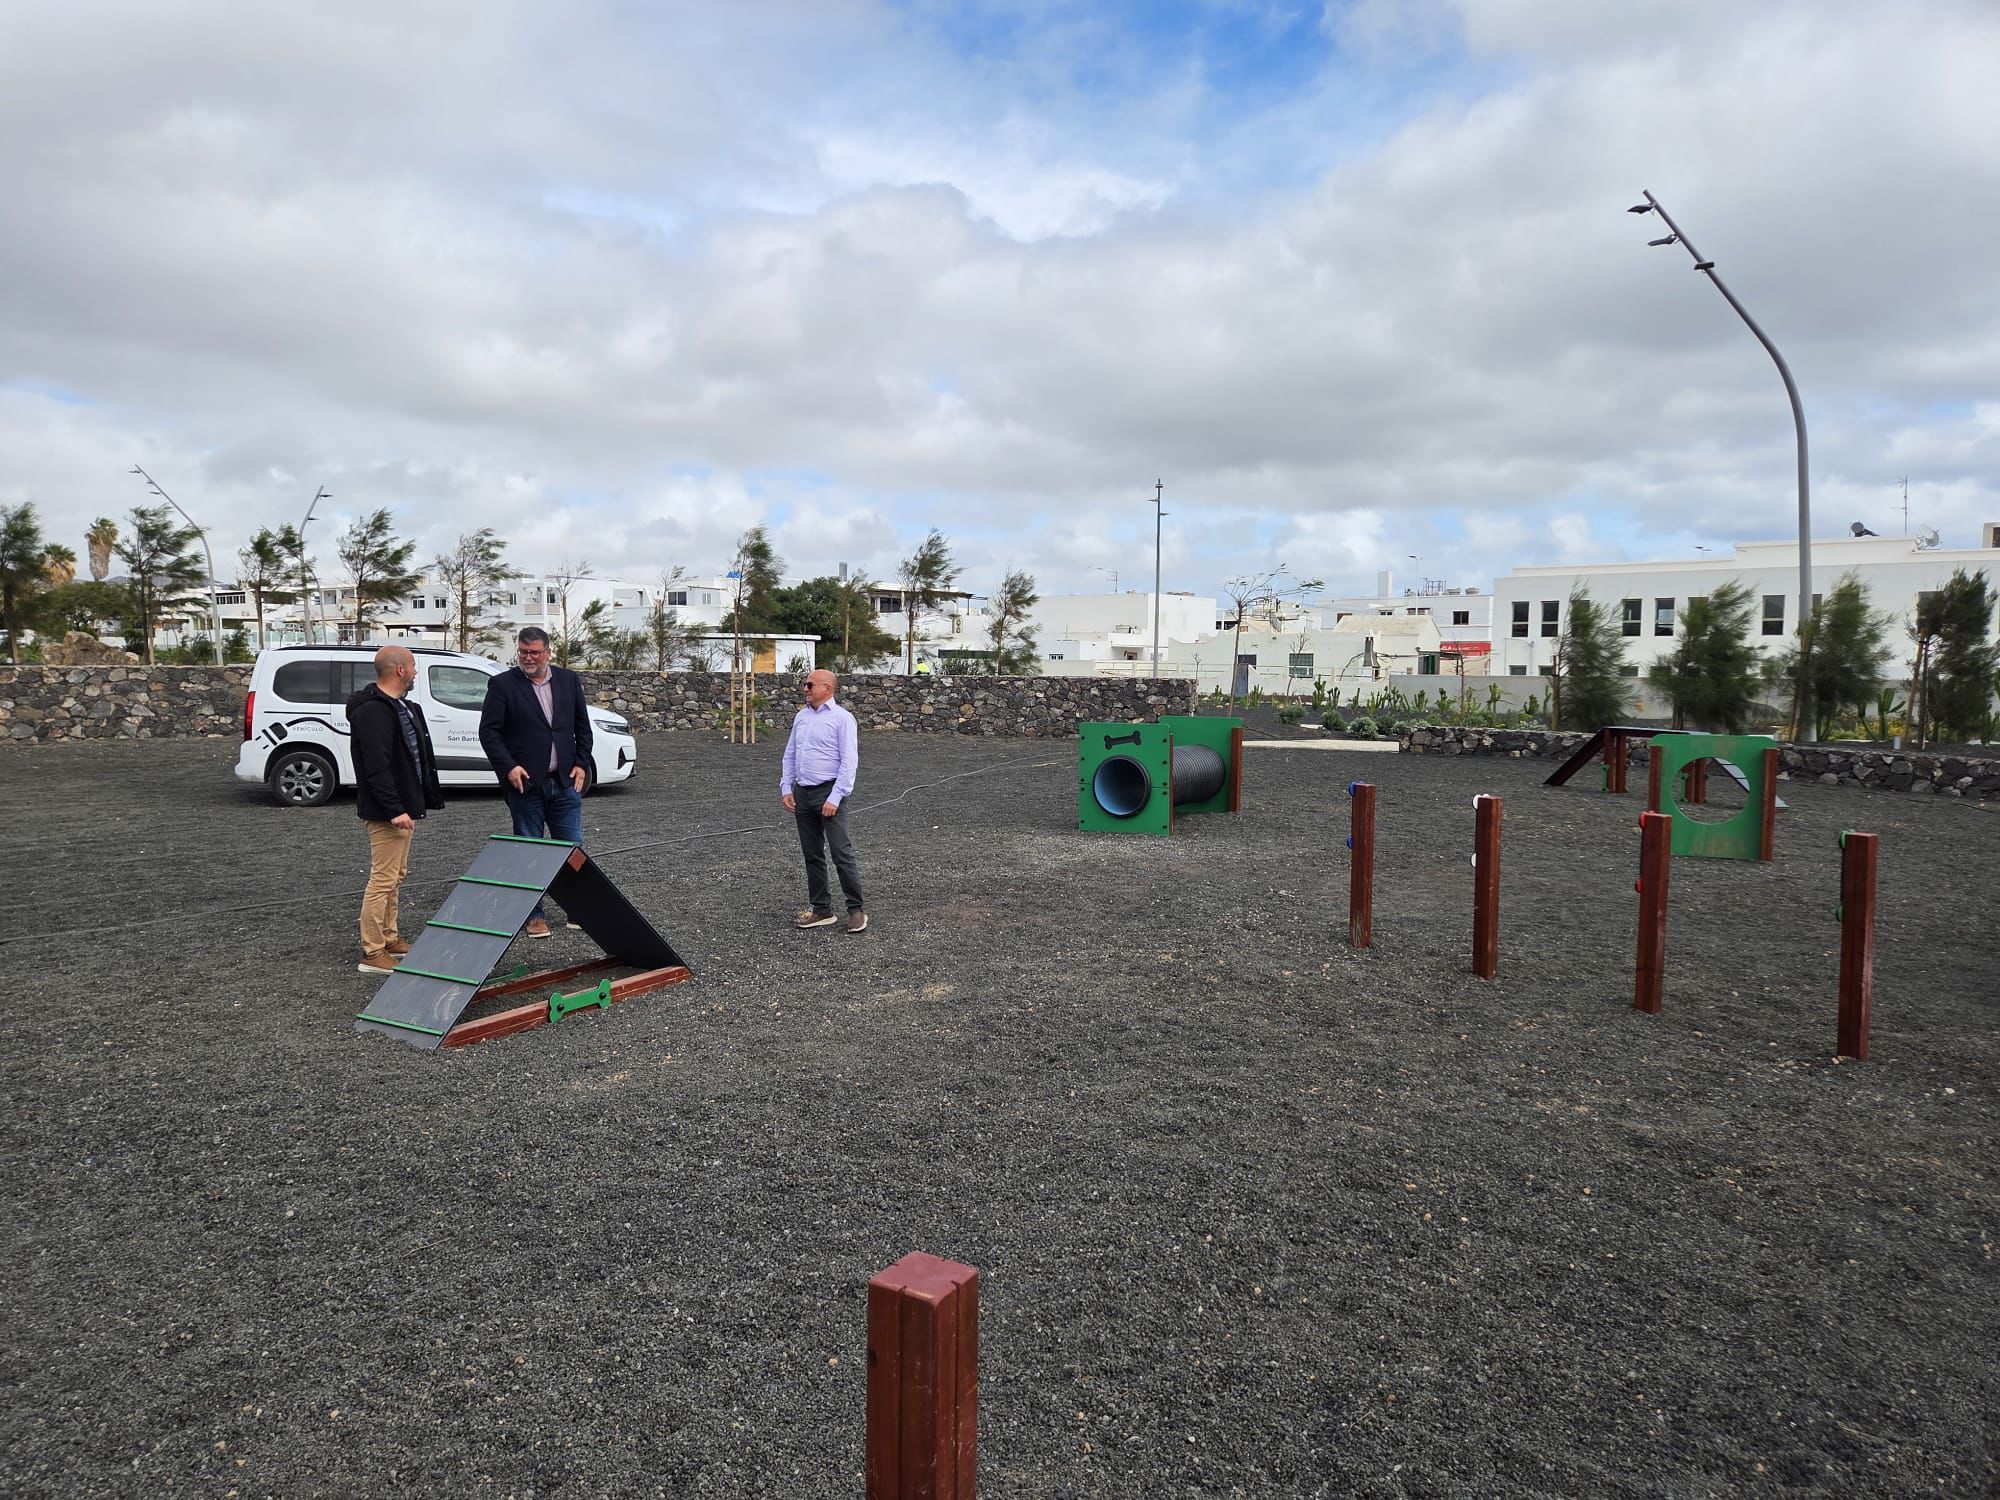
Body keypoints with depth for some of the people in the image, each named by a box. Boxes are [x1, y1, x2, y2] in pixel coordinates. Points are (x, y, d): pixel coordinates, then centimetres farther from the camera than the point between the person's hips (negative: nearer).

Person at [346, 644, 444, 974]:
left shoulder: (400, 706, 15)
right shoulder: (373, 711, -19)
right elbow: (376, 767, -26)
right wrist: (394, 810, -28)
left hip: (403, 807, 11)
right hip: (386, 812, -11)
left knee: (395, 876, 17)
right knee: (383, 879, -7)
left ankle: (388, 939, 28)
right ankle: (372, 953, -2)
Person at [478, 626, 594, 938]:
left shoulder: (569, 680, 8)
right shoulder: (502, 684, -3)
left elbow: (582, 725, 14)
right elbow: (488, 731, -5)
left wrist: (581, 763, 5)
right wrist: (509, 767, -15)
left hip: (565, 782, 3)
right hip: (525, 782, -3)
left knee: (572, 848, 7)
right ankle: (535, 914, 14)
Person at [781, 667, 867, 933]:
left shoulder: (841, 718, -8)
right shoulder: (801, 717, 13)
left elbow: (849, 761, -13)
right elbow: (790, 755, 19)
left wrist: (835, 798, -19)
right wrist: (786, 788, 8)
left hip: (829, 793, -7)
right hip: (802, 793, 7)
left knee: (842, 854, -6)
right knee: (812, 855, 11)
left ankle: (856, 910, 2)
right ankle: (821, 909, 20)